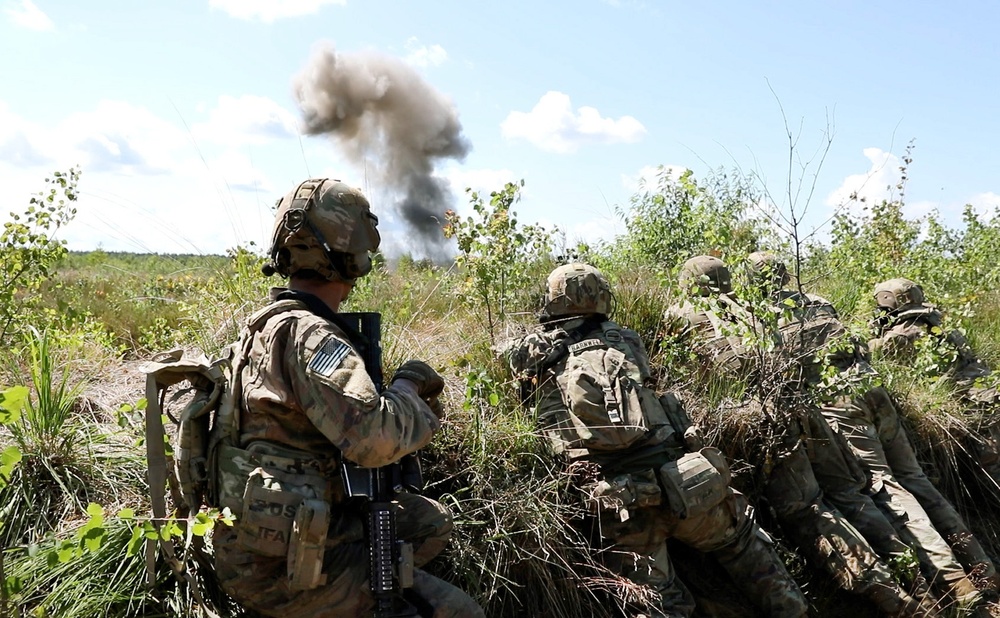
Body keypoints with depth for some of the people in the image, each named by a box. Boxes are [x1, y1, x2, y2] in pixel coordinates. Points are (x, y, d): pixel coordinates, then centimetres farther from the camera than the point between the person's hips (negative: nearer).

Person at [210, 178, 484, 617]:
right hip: (282, 565, -10)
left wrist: (410, 398, 1)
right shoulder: (308, 335, -21)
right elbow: (372, 438, -33)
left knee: (432, 522, 19)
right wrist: (408, 384, -14)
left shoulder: (266, 323, 11)